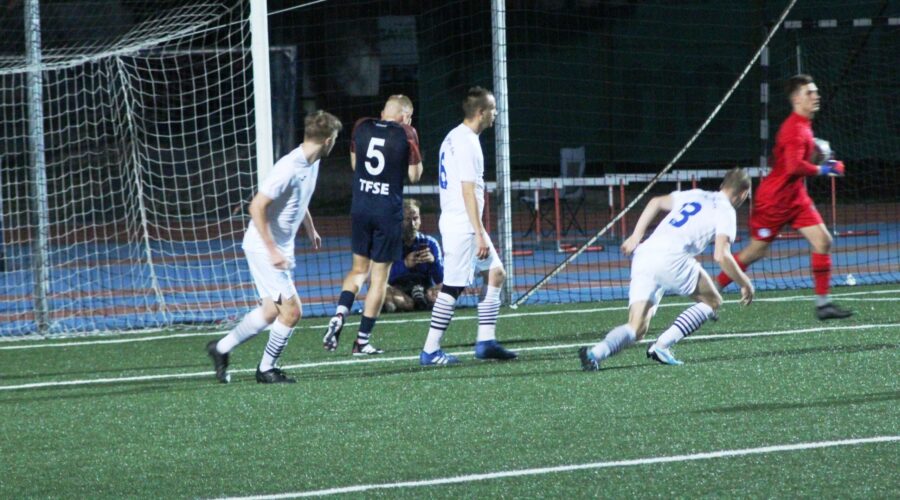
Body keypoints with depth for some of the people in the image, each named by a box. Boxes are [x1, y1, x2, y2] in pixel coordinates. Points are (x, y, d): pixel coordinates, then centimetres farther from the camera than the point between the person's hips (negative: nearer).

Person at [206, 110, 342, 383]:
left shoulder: (312, 163, 6)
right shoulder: (289, 167, -25)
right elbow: (257, 207, -27)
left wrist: (311, 230, 35)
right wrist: (272, 249, -27)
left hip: (281, 247, 10)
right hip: (263, 246, -10)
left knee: (271, 311, 14)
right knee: (292, 310, -8)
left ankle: (221, 348, 29)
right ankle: (267, 368, 9)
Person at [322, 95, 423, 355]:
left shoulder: (361, 127, 5)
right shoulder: (406, 134, -7)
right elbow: (414, 175, -1)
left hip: (360, 207, 4)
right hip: (389, 211, -4)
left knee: (359, 269, 18)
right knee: (379, 276, 4)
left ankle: (339, 315, -6)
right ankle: (362, 340, 4)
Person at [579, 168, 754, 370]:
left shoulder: (694, 195, 29)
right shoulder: (726, 211, 8)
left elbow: (657, 202, 26)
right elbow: (721, 255, -4)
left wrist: (636, 235, 24)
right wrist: (745, 283, 7)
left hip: (644, 254, 6)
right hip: (672, 256, -6)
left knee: (637, 329, 3)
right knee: (712, 302, 14)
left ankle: (596, 353, -26)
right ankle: (662, 345, -3)